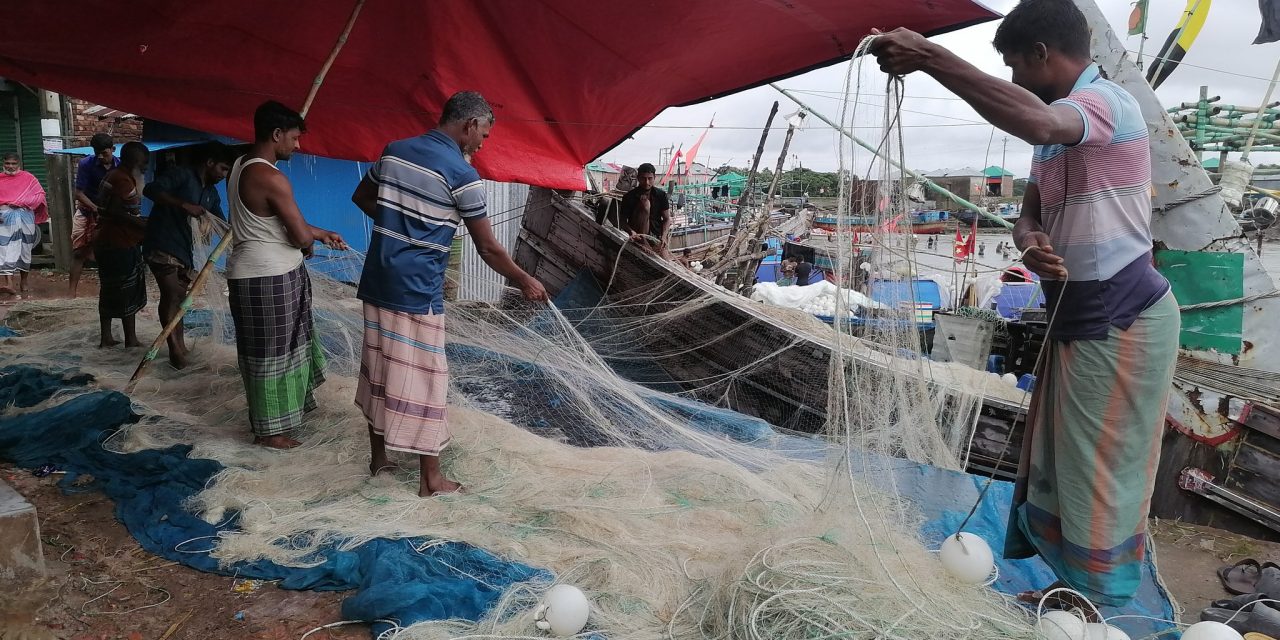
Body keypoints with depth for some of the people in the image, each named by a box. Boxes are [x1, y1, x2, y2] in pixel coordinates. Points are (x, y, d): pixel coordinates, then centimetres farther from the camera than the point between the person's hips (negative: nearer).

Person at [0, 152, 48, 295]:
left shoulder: (28, 178, 8)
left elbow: (40, 194, 3)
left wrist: (21, 203, -7)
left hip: (24, 216, 0)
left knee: (24, 249, 7)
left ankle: (23, 281, 19)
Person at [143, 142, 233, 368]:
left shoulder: (211, 193, 16)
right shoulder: (181, 174, -8)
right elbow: (151, 190, -23)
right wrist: (185, 205, -31)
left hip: (185, 250, 8)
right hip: (162, 245, -8)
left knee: (179, 297, 13)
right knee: (172, 294, -15)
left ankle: (180, 346, 21)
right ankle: (175, 350, -12)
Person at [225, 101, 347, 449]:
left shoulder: (241, 167, 11)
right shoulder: (270, 178, -21)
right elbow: (301, 235, -19)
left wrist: (322, 233, 21)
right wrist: (310, 244, 4)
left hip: (255, 273, 10)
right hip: (268, 277, -10)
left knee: (278, 347, 21)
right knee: (271, 352, 2)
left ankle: (283, 408, 35)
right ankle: (268, 430, 14)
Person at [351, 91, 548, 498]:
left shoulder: (395, 151, 7)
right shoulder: (461, 174, -13)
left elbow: (361, 197, 21)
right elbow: (487, 248, -9)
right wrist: (524, 282, 4)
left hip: (376, 282, 7)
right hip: (416, 291, -7)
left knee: (378, 368, 17)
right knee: (423, 379, 1)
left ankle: (378, 456, 31)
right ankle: (431, 479, 11)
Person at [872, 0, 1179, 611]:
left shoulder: (1107, 102, -18)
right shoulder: (1060, 129, 13)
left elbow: (1035, 121, -42)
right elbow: (1030, 215, 11)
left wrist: (929, 57, -41)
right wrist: (1030, 243, -14)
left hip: (1121, 321, -9)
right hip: (1077, 318, 9)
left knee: (1100, 473, 1)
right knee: (1054, 461, 16)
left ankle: (1099, 611, 17)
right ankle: (1073, 586, 32)